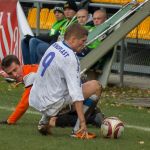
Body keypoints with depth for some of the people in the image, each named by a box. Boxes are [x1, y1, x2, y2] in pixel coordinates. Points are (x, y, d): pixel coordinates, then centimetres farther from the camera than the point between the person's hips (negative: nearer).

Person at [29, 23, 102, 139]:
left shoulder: (55, 46, 7)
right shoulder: (70, 59, -19)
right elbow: (76, 93, -25)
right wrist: (82, 122, -27)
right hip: (50, 103, -9)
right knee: (95, 86, -9)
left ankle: (44, 122, 28)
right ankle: (78, 130, -7)